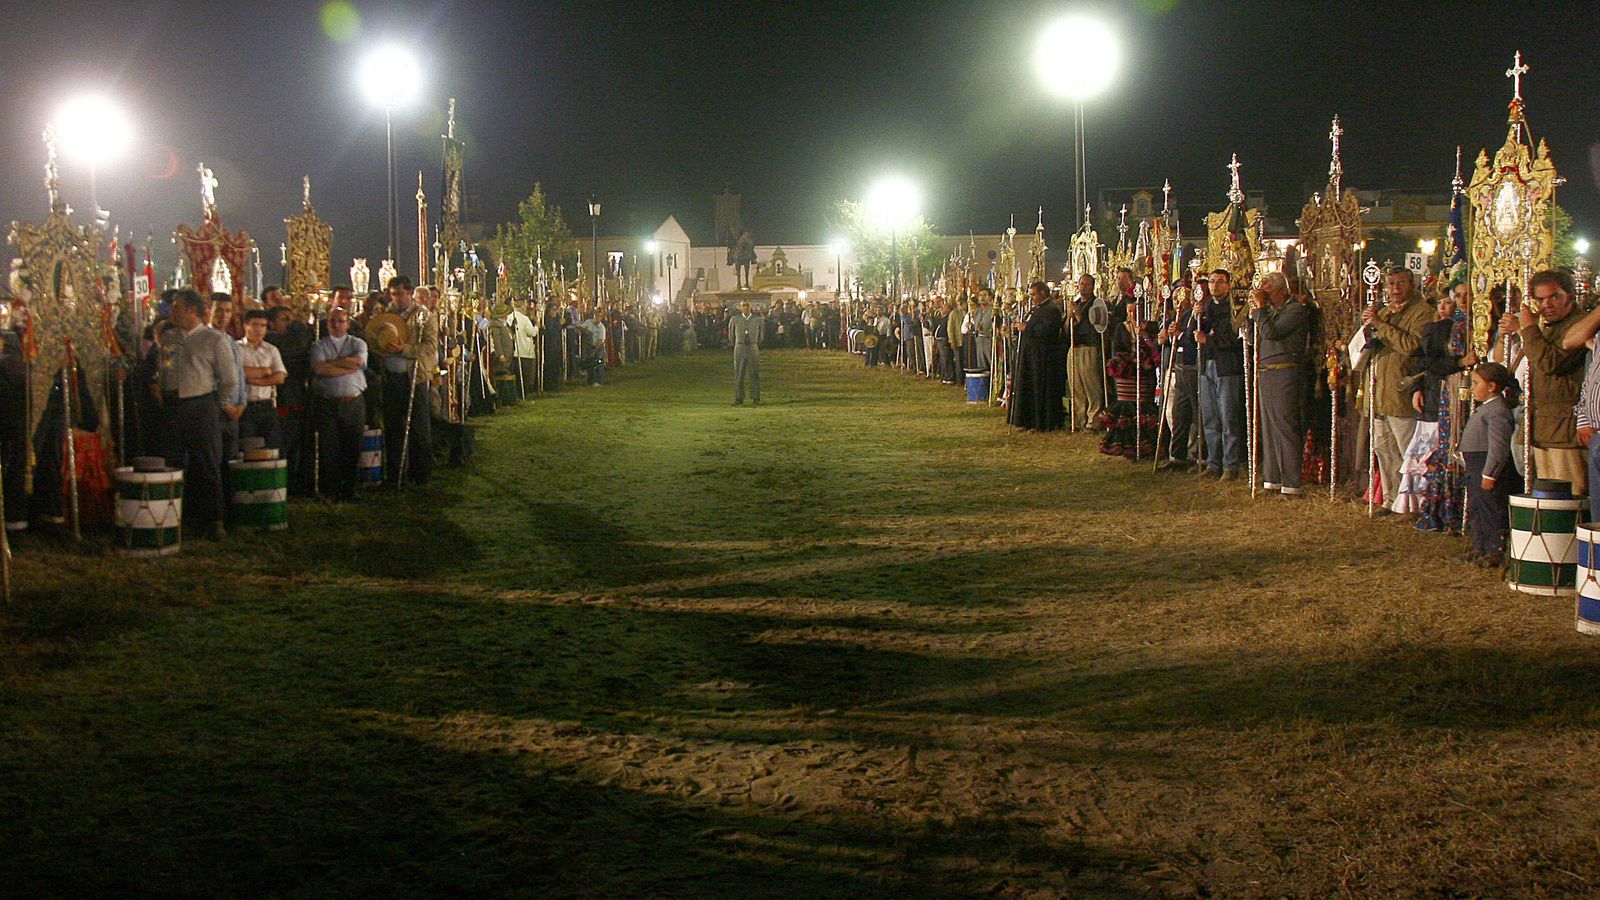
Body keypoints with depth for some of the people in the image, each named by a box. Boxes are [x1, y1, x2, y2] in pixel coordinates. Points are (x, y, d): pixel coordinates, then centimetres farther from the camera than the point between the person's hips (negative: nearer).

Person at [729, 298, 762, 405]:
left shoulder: (758, 320, 4)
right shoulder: (734, 320, 4)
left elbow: (760, 336, 16)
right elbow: (731, 336, 16)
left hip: (753, 349, 0)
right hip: (739, 348, 0)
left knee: (754, 375, 1)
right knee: (739, 375, 1)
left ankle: (756, 398, 6)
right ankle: (739, 399, 5)